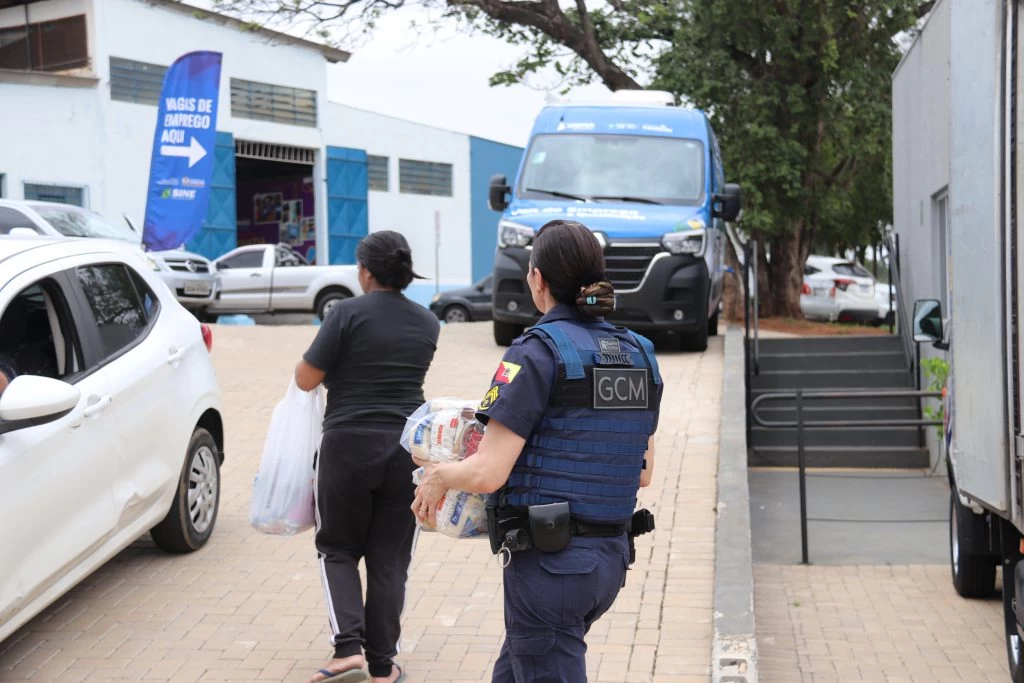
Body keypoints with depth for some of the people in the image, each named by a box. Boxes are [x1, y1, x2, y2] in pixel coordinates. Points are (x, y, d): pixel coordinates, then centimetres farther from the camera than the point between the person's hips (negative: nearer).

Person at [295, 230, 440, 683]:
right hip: (406, 448, 4)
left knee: (338, 548, 14)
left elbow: (306, 379, -7)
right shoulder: (427, 323, 6)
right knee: (390, 558, 11)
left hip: (349, 446, -3)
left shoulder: (348, 314, -10)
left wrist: (340, 368, 13)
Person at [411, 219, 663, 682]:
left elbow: (487, 474, -18)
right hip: (612, 557, 8)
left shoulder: (536, 354, -15)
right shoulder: (638, 355, 6)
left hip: (548, 561, -7)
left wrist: (438, 474, 1)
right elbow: (643, 472, 12)